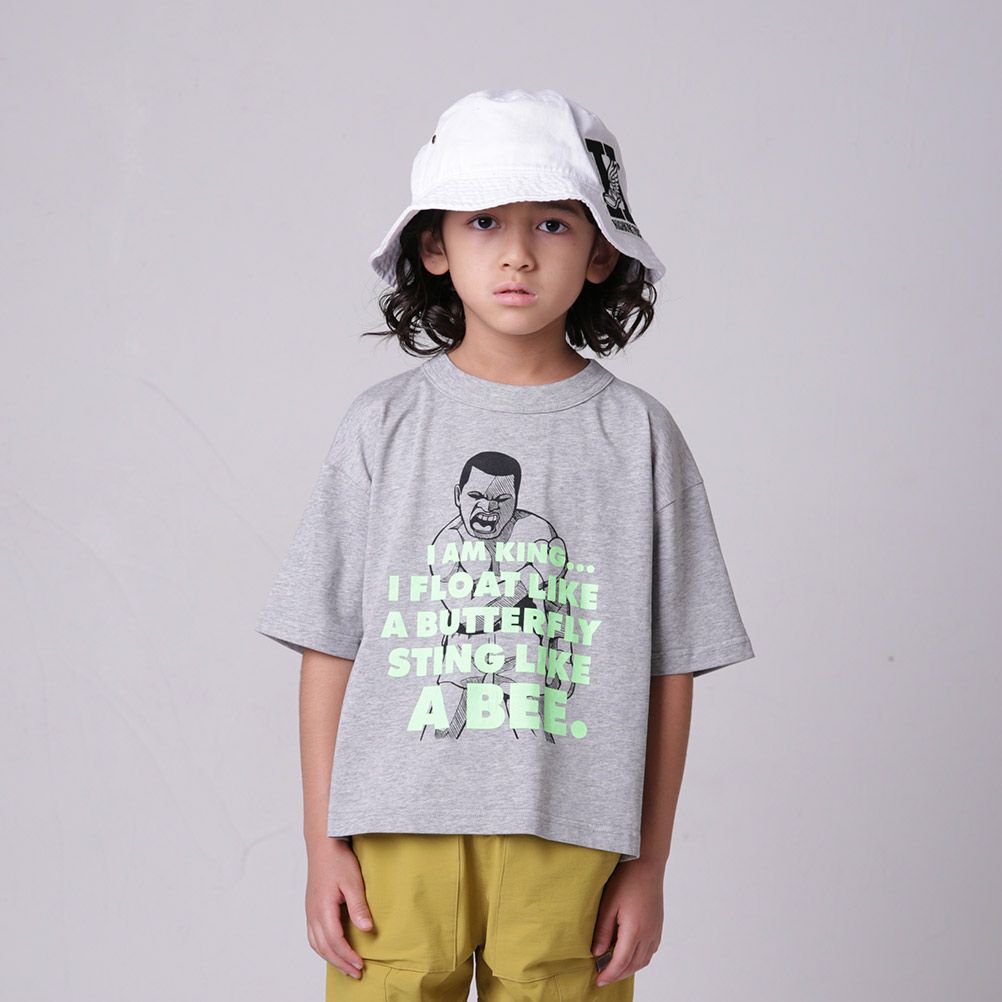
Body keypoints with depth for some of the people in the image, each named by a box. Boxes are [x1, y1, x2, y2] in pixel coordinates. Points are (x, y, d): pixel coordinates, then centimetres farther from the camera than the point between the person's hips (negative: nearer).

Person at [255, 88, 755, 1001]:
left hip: (569, 842, 0)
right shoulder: (384, 426, 3)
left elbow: (669, 670, 3)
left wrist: (649, 866, 3)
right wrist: (324, 848, 2)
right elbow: (329, 650, 4)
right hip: (397, 838, 0)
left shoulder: (638, 435, 1)